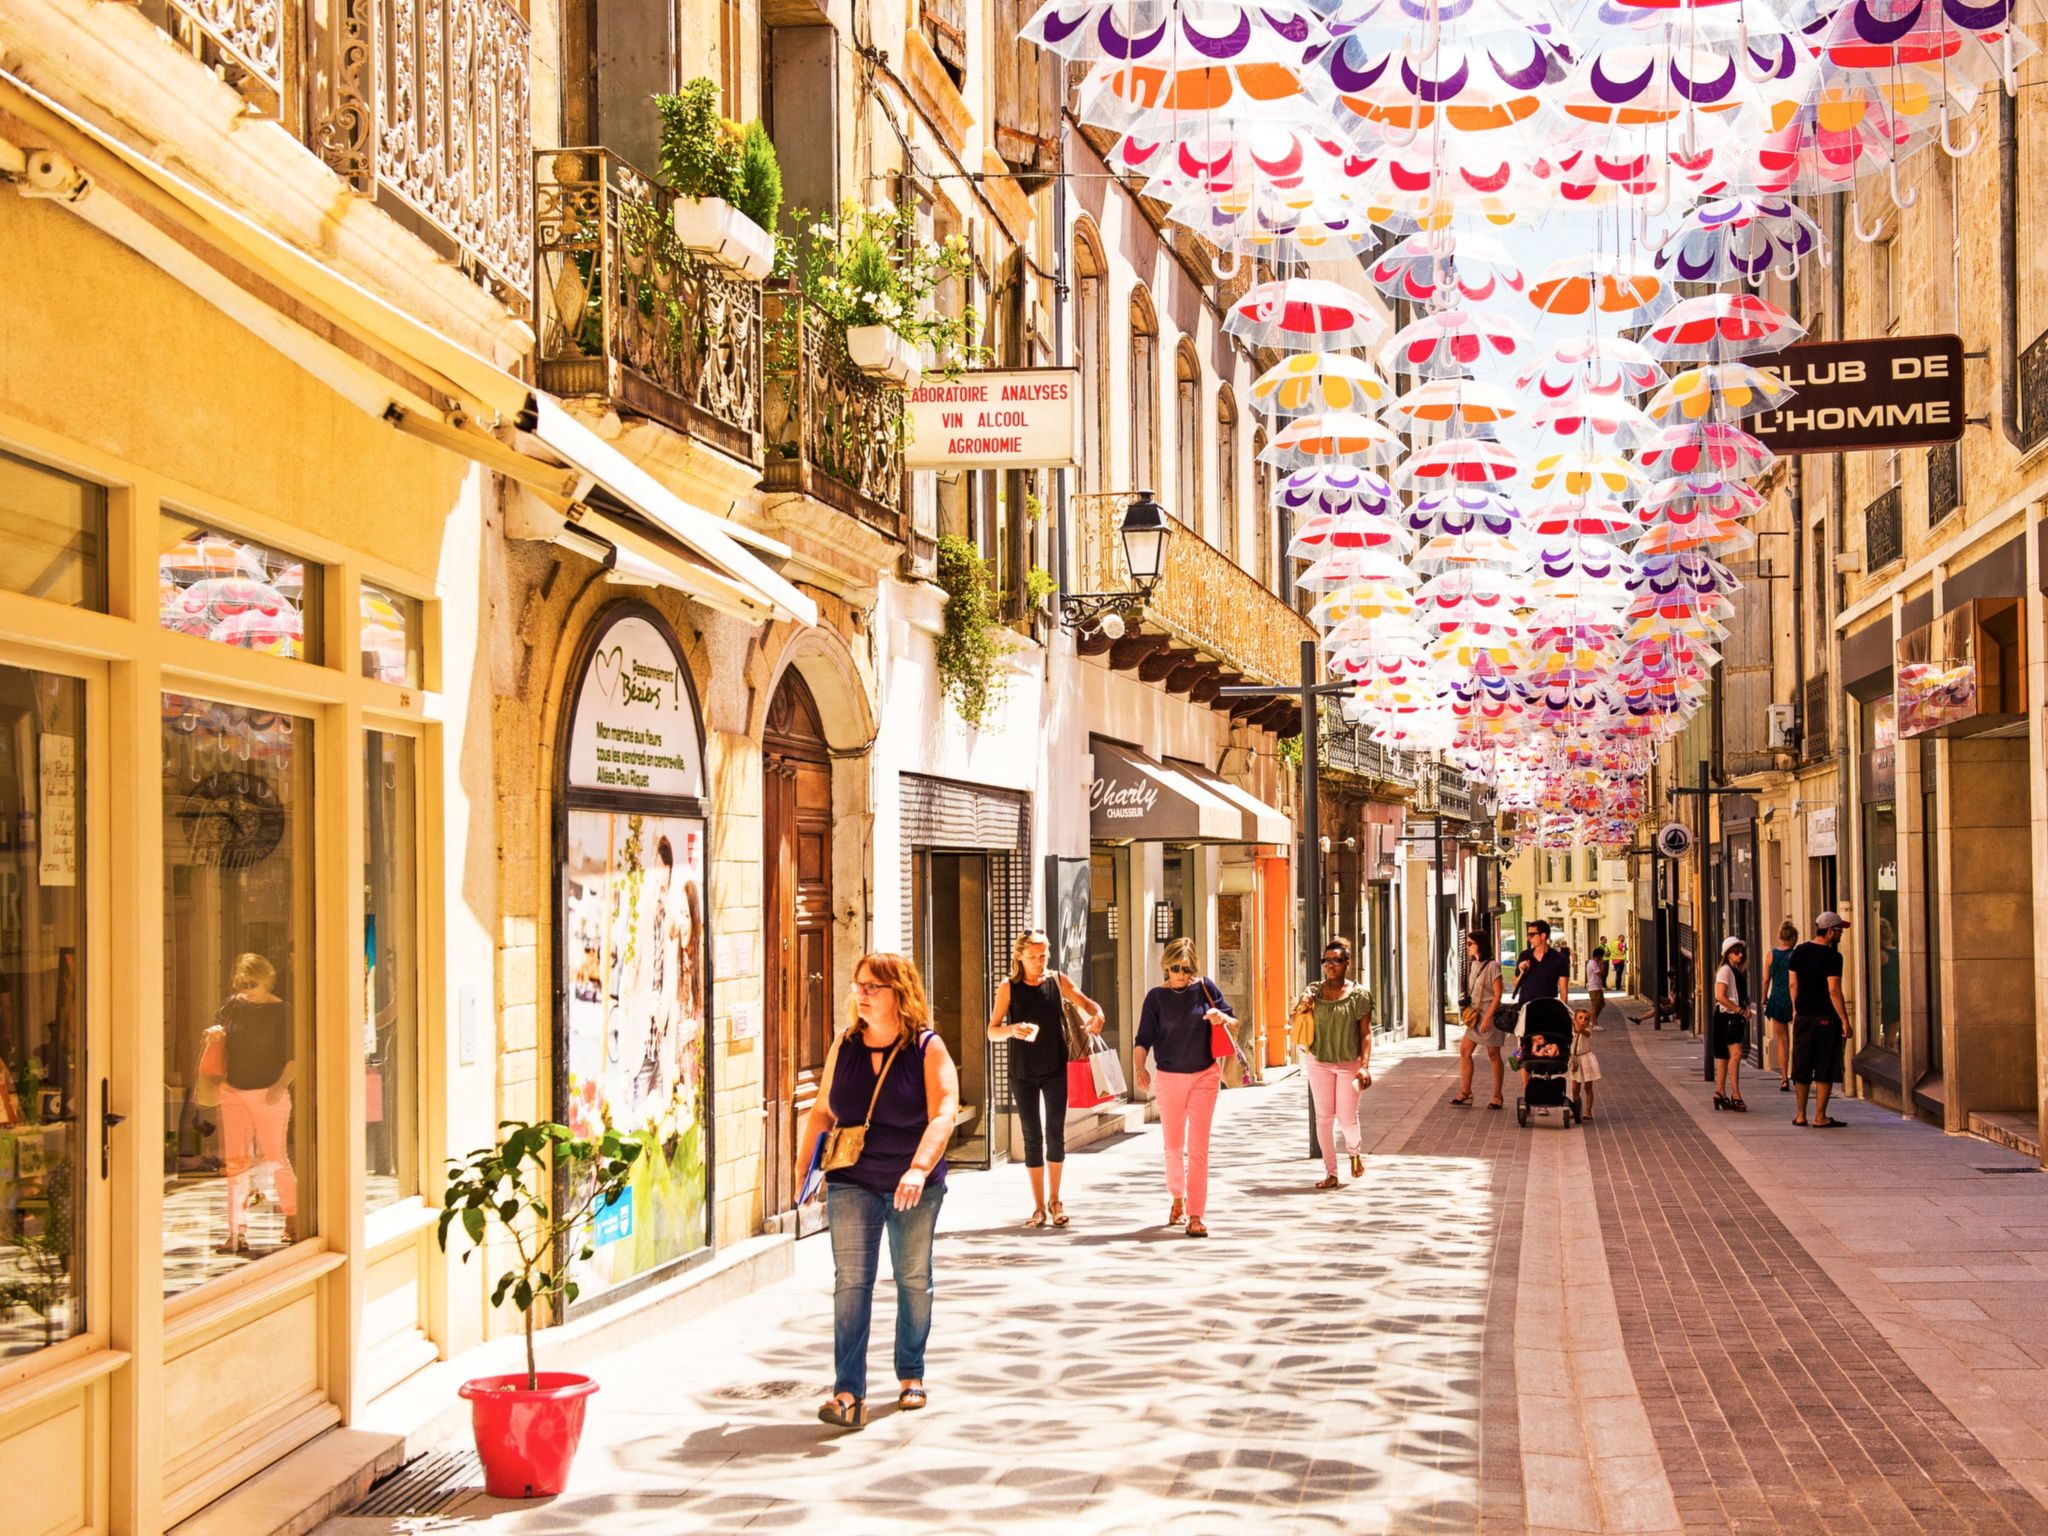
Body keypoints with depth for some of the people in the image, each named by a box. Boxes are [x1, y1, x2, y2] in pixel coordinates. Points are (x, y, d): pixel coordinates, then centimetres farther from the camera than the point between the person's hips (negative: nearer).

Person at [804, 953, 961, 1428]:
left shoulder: (928, 1048, -9)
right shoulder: (844, 1045, 2)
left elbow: (944, 1113, -21)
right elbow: (823, 1110, 10)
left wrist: (919, 1167, -34)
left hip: (914, 1187, -1)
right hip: (852, 1184, 1)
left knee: (914, 1280, 12)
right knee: (850, 1281, -10)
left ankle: (911, 1374, 30)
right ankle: (848, 1393, -14)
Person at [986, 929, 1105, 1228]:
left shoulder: (1057, 981, 1)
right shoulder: (1008, 988, -3)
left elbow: (1086, 1003, 6)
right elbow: (992, 1031, -4)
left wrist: (1095, 1017, -17)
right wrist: (1012, 1029, -26)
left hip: (1055, 1069, 1)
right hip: (1022, 1072, -1)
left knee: (1056, 1134, 0)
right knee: (1032, 1137, 5)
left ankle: (1054, 1200, 17)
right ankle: (1039, 1205, 12)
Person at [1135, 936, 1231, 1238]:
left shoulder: (1205, 987, -2)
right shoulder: (1156, 997, -3)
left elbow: (1233, 1023, 4)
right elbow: (1144, 1039, -4)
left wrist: (1221, 1018, -19)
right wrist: (1140, 1067, -21)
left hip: (1204, 1076, -1)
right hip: (1169, 1077, 1)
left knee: (1198, 1147, -5)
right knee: (1173, 1146, 11)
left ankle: (1196, 1215, -3)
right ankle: (1178, 1197, 37)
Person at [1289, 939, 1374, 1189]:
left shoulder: (1358, 995, -6)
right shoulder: (1314, 992, 3)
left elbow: (1366, 1033, -7)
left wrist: (1365, 1065, -16)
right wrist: (1300, 1009, -11)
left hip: (1349, 1064, -3)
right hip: (1319, 1062, 3)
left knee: (1347, 1117, -4)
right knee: (1324, 1117, 3)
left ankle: (1355, 1151, 30)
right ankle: (1330, 1173, 12)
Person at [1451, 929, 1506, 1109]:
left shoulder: (1492, 966, -13)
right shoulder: (1473, 964, 10)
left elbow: (1497, 994, -15)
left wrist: (1488, 1017, -20)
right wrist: (1469, 1010, 10)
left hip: (1490, 1014, -8)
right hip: (1475, 1014, 8)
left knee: (1493, 1054, 0)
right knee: (1464, 1050, 2)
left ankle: (1497, 1096, 8)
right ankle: (1465, 1092, 6)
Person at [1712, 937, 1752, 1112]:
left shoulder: (1739, 971, 18)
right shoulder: (1725, 970, -11)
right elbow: (1720, 997, -20)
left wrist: (1745, 1009, 6)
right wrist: (1740, 1011, -17)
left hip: (1736, 1018, 9)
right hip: (1726, 1017, -9)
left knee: (1723, 1056, 11)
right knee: (1735, 1053, -16)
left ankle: (1720, 1093, 13)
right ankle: (1735, 1095, -19)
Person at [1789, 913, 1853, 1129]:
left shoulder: (1800, 951, 6)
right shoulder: (1832, 957, -13)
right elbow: (1834, 990, -17)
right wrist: (1845, 1020, -14)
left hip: (1803, 1016, 6)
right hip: (1826, 1018, -6)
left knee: (1802, 1070, 11)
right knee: (1825, 1070, 1)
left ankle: (1801, 1115, 15)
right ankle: (1820, 1117, 2)